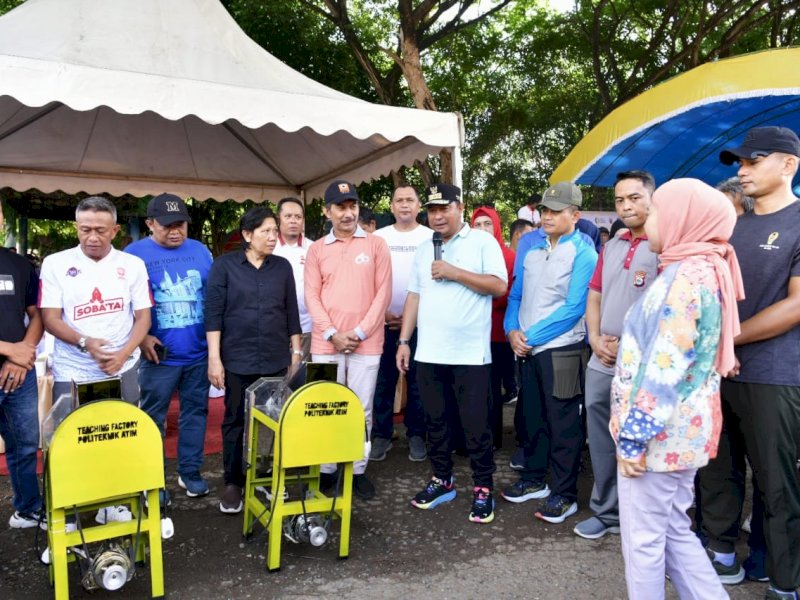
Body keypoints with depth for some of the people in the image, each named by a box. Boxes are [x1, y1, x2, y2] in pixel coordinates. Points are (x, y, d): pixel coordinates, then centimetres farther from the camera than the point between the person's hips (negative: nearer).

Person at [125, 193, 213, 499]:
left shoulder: (200, 251, 7)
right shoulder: (134, 254, -3)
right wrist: (141, 337, -12)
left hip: (199, 352, 3)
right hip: (159, 355, -3)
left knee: (195, 413, 11)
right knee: (153, 419, 6)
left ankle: (190, 472, 25)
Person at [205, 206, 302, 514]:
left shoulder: (283, 267, 7)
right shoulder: (224, 265, -2)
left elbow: (291, 313, 10)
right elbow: (213, 313, -6)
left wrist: (296, 353, 8)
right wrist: (214, 358, -10)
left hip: (276, 360, 3)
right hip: (237, 361, -2)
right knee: (235, 421, 8)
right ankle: (233, 482, 22)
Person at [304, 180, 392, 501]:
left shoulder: (376, 244, 4)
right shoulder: (317, 249, 8)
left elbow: (383, 292, -1)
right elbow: (312, 296, 3)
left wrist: (360, 331, -9)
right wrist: (332, 333, -9)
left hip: (366, 342, -1)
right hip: (326, 343, 1)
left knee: (362, 409, 5)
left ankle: (358, 470, 19)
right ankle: (326, 470, 21)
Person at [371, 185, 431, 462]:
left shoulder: (430, 237, 1)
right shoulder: (378, 237, 6)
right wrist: (382, 312, -5)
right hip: (384, 321, 1)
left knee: (417, 383, 5)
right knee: (383, 382, 5)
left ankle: (416, 435, 17)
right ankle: (381, 435, 16)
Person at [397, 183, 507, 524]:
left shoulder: (482, 242, -2)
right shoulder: (424, 249, 14)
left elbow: (499, 286, -11)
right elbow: (414, 296, 14)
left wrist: (454, 273, -14)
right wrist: (404, 341, 9)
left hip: (470, 353, -5)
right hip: (429, 353, 5)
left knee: (475, 424, 2)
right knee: (435, 421, 13)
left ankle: (483, 489, 15)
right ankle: (442, 480, 28)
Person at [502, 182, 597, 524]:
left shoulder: (583, 252, -9)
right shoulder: (531, 247, 10)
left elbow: (574, 307, -17)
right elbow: (516, 294, 13)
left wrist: (532, 336, -15)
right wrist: (513, 331, -5)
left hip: (561, 351, -6)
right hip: (527, 350, 6)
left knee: (563, 426, 3)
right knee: (530, 418, 16)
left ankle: (565, 495, 17)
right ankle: (533, 480, 33)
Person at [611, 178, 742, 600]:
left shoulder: (686, 275, -19)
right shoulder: (701, 269, 12)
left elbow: (665, 369, -23)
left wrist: (634, 435, -19)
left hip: (661, 431, -10)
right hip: (679, 428, 10)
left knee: (643, 538, 6)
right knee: (673, 530, 20)